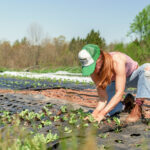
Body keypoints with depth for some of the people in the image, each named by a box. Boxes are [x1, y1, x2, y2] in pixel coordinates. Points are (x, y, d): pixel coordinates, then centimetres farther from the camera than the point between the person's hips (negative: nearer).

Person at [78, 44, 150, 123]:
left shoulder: (117, 61, -41)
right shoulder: (94, 71, -25)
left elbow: (119, 93, -42)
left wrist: (102, 114, -47)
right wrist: (95, 113, -42)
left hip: (132, 76, -3)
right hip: (115, 81, 4)